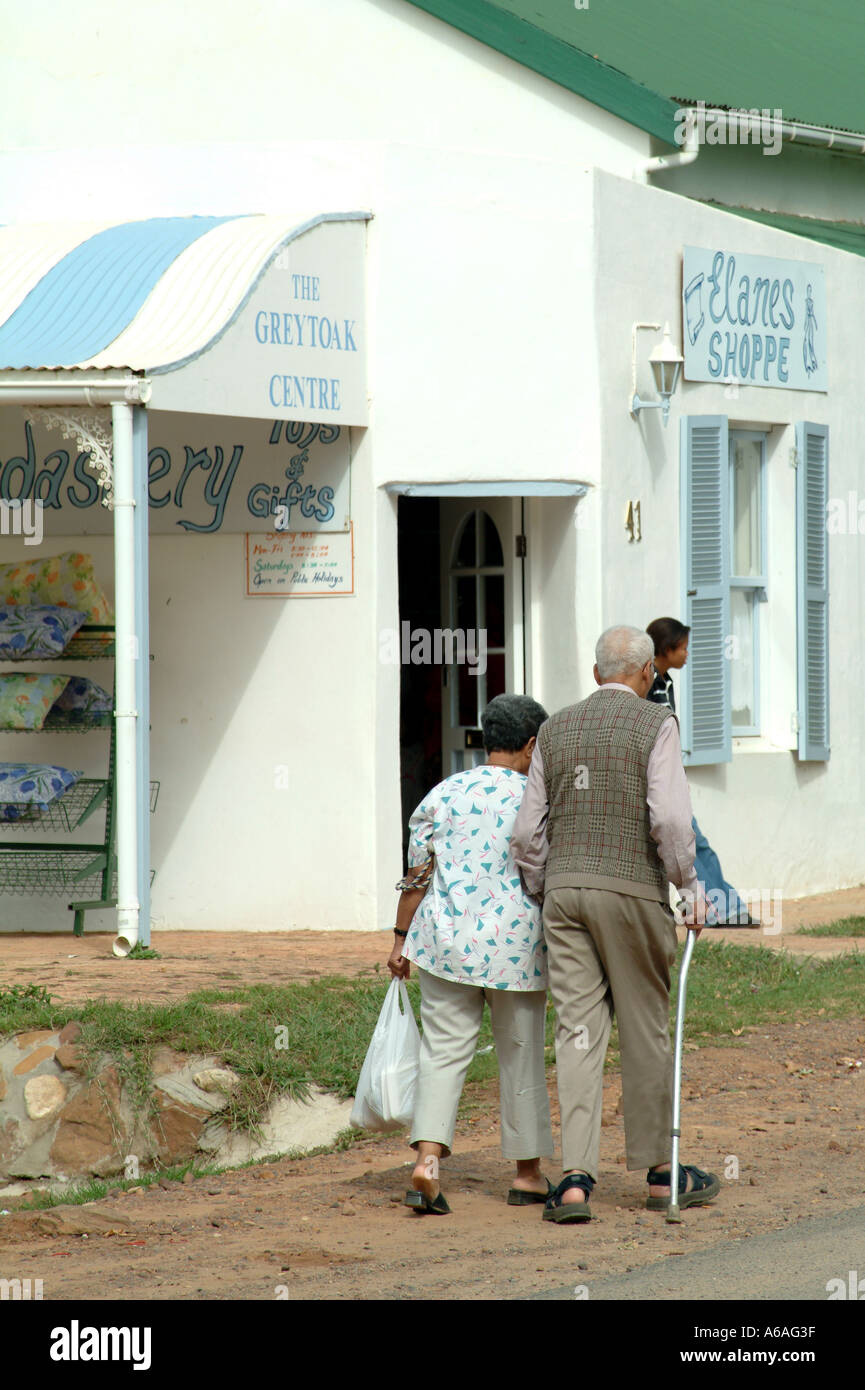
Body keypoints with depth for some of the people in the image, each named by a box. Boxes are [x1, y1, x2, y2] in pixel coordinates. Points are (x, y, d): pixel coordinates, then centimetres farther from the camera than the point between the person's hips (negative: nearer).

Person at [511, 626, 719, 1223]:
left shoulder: (555, 730, 11)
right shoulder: (657, 725, -4)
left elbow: (529, 832, 10)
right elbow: (670, 819, -15)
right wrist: (689, 885, -2)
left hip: (563, 888, 4)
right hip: (632, 888, -4)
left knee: (579, 1030, 1)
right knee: (646, 1029, 8)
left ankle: (576, 1178, -10)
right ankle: (660, 1171, 18)